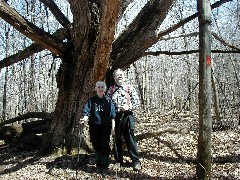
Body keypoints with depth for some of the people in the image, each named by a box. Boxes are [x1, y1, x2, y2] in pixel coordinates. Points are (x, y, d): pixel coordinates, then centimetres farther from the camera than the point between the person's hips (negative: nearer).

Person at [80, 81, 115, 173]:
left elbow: (112, 115, 2)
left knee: (105, 145, -4)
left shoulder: (108, 100, 4)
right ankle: (98, 165, 19)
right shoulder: (91, 100, 5)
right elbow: (87, 111, -3)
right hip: (94, 126, 1)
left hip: (106, 127, -1)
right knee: (96, 146, 6)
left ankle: (105, 165, 8)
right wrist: (85, 118, -23)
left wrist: (113, 127, -4)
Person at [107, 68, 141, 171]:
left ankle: (136, 161, 4)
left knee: (130, 138, -4)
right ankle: (118, 161, 20)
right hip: (115, 116, 2)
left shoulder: (130, 88, 4)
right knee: (116, 139, 8)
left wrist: (128, 107, -13)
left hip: (127, 116, -2)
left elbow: (137, 101, 2)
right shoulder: (111, 90, 10)